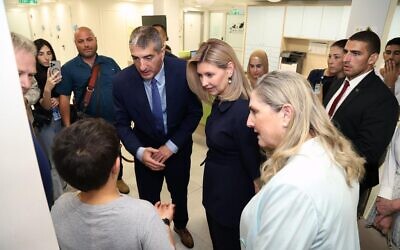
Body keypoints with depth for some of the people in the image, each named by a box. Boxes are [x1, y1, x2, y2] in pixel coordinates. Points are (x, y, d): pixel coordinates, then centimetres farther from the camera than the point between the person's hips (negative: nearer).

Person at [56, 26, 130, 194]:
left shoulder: (110, 63, 1)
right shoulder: (68, 69, -5)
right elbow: (64, 98, -5)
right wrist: (68, 126, -9)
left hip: (114, 120, 2)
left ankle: (118, 178, 45)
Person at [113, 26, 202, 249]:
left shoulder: (184, 70, -24)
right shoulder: (122, 81, -21)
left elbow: (195, 111, -13)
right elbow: (122, 124, -9)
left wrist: (172, 145, -17)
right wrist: (139, 151, -24)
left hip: (178, 147, 1)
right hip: (146, 150, 0)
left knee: (180, 192, 24)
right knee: (148, 199, 17)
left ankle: (181, 225, 55)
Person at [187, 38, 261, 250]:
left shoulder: (241, 110, -29)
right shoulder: (220, 102, -1)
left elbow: (253, 164, -22)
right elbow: (219, 148, 3)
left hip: (233, 194, -8)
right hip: (215, 187, 8)